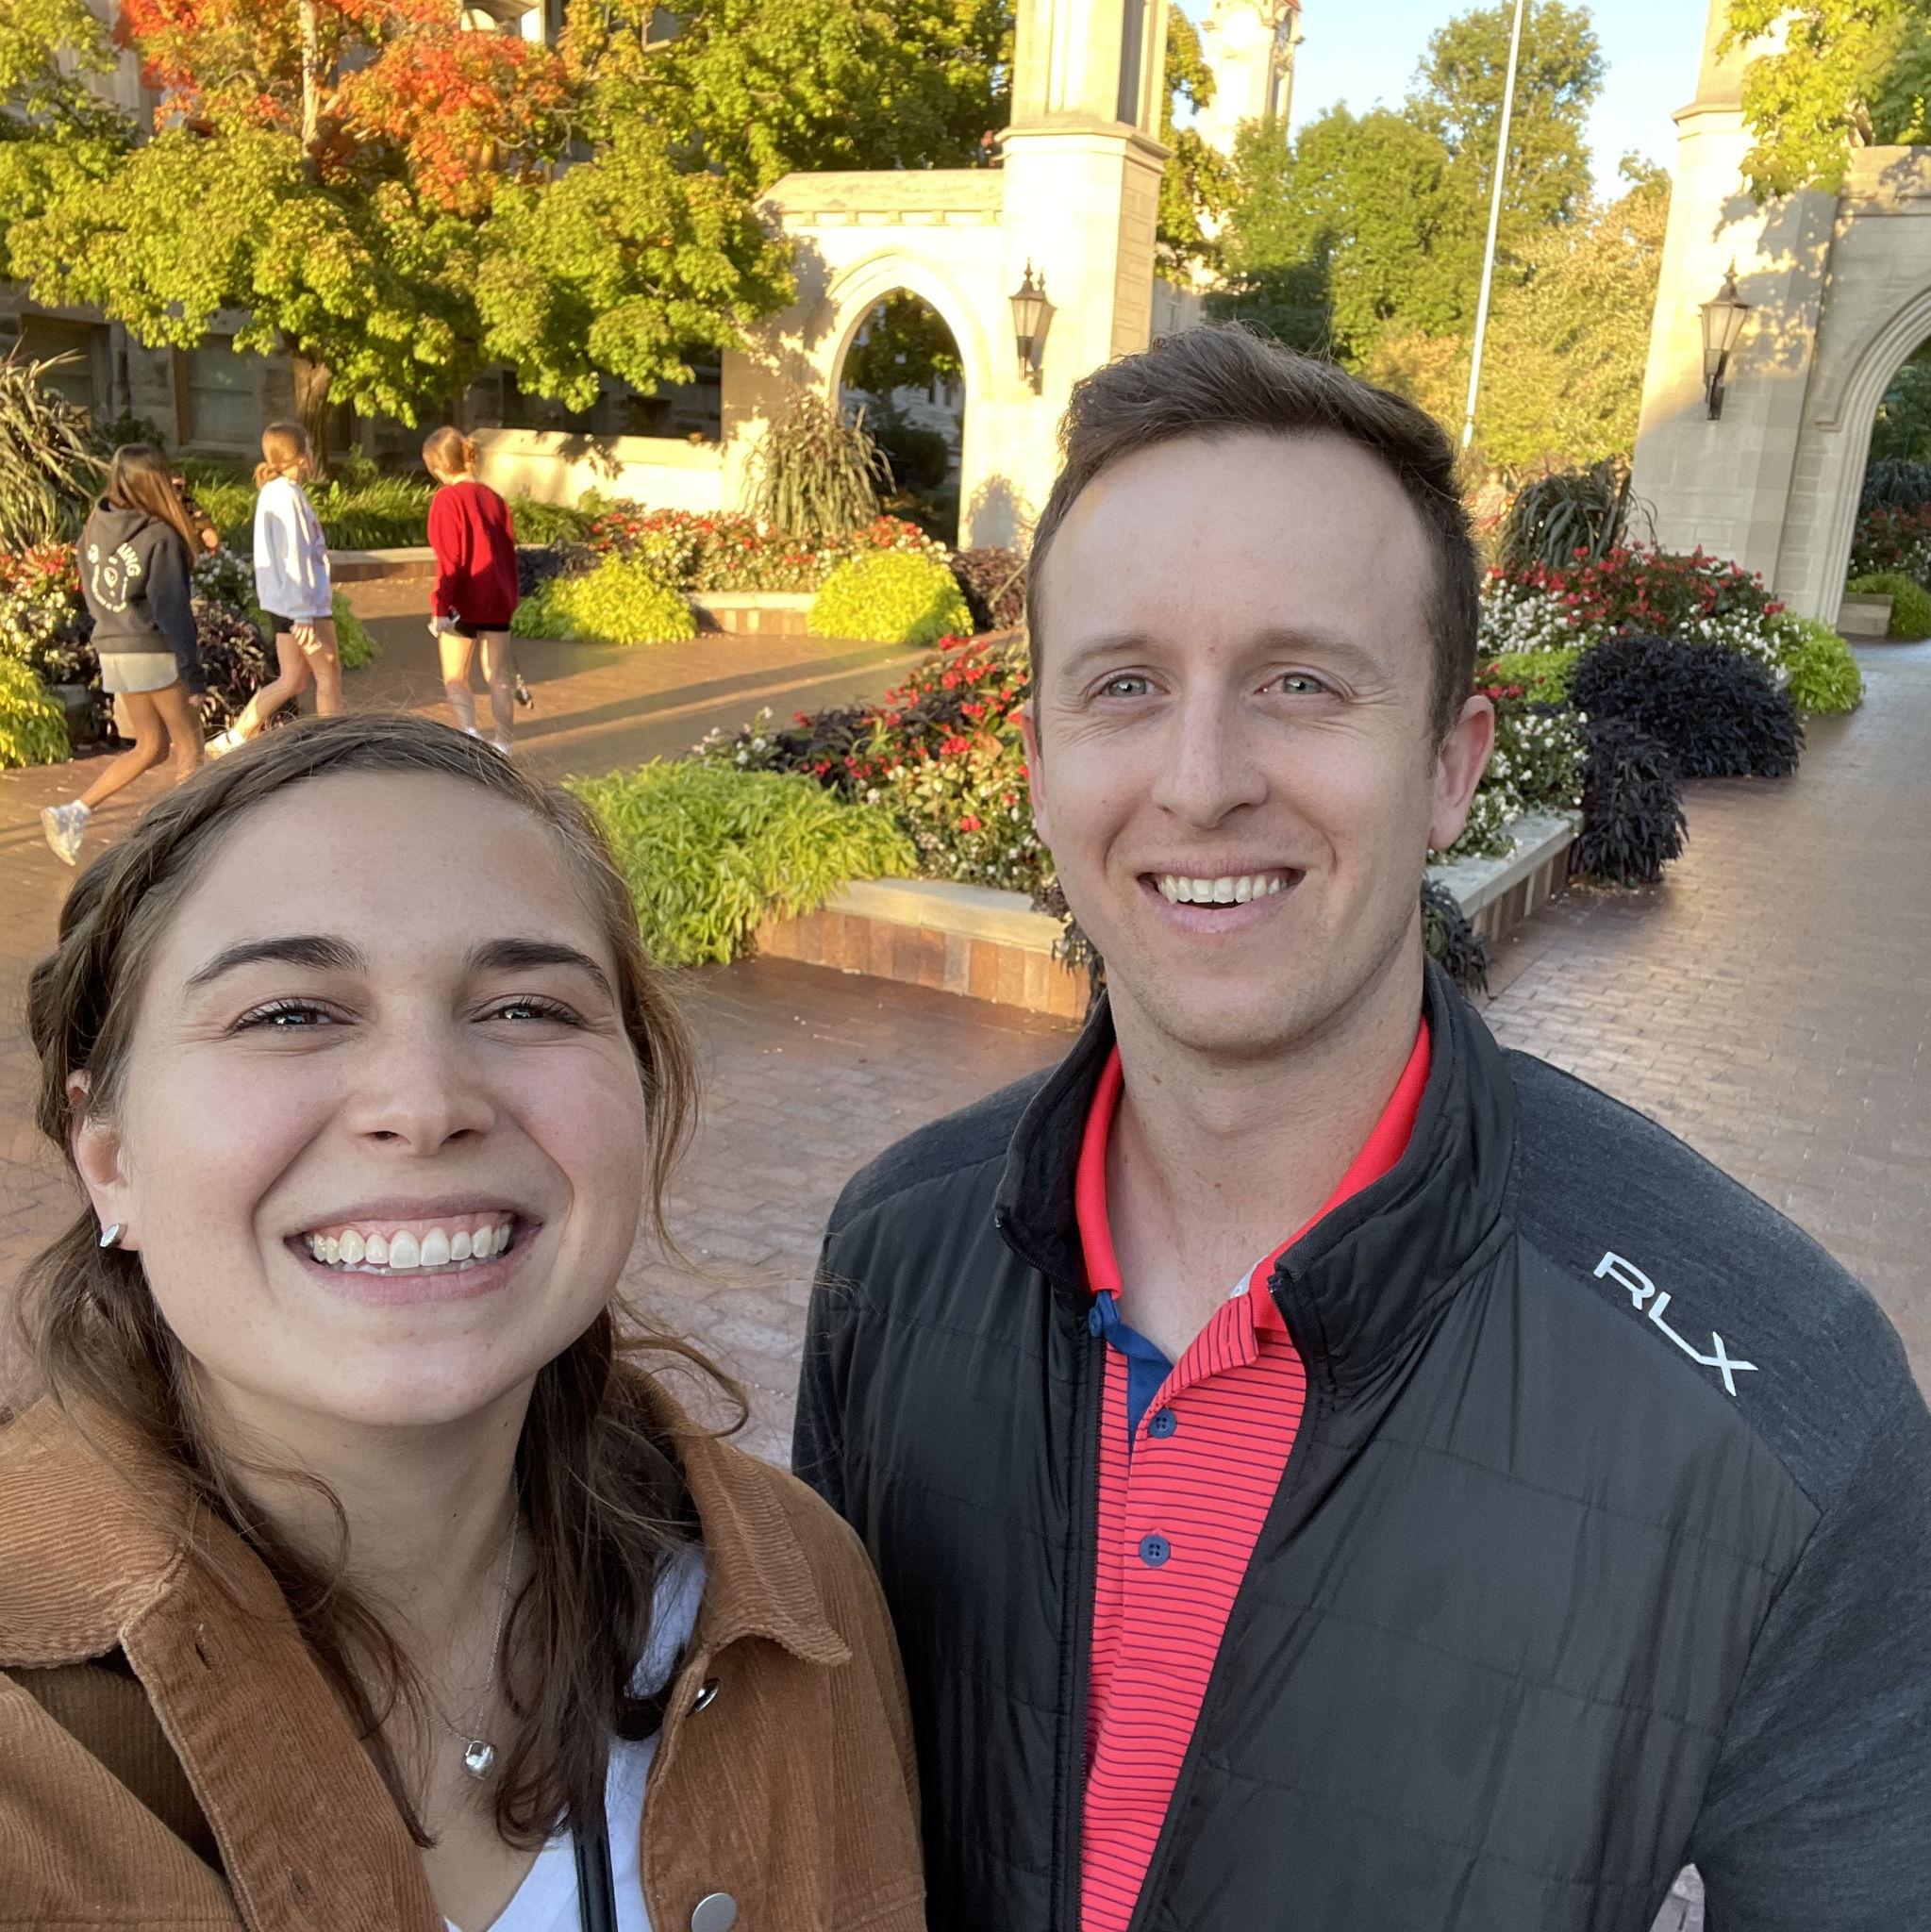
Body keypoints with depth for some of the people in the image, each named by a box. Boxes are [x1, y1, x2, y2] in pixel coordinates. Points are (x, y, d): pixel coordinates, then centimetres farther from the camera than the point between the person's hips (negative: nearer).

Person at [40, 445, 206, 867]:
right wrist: (192, 668, -12)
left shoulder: (96, 526, 5)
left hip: (111, 650, 7)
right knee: (189, 742, 10)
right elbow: (171, 608, -16)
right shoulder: (160, 538, -16)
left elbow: (91, 592, 11)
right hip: (153, 651, -7)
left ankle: (73, 813, 5)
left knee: (151, 746, 17)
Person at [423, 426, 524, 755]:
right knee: (498, 676, 13)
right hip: (498, 602, 6)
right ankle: (502, 742, 19)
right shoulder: (493, 497, 6)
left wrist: (440, 606, -16)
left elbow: (449, 559, -17)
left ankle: (469, 732, -12)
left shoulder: (448, 498, -12)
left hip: (463, 604, -5)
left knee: (455, 678, 7)